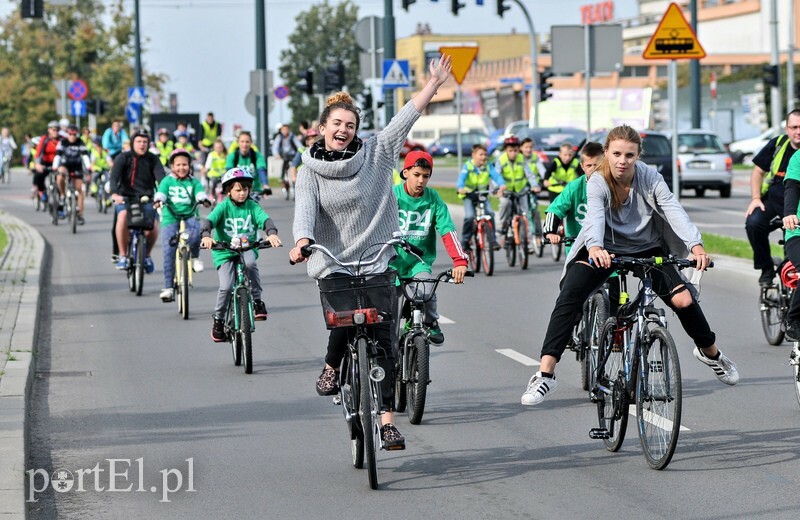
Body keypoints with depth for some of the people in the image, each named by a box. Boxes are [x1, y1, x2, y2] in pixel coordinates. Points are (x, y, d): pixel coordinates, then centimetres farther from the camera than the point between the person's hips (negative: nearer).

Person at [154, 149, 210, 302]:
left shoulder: (193, 182, 9)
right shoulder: (167, 181, 7)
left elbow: (199, 192, -7)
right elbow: (161, 192, -9)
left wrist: (203, 199, -30)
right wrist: (158, 200, -31)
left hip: (190, 216, 0)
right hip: (170, 217, 0)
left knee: (195, 233, -34)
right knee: (169, 253, -7)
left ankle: (195, 257, -3)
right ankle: (168, 287, 0)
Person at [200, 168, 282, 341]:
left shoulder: (252, 206, 2)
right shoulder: (223, 206, -4)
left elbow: (264, 219, -14)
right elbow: (210, 220, -18)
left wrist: (272, 233, -36)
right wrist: (206, 235, -40)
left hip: (247, 248, 1)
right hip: (224, 251, -1)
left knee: (250, 261, -35)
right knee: (226, 286, -18)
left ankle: (257, 300, -17)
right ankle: (218, 319, 8)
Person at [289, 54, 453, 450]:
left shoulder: (375, 153, 4)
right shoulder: (311, 169, 4)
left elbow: (406, 118, 1)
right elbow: (305, 208, -10)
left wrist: (434, 84, -6)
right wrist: (302, 241, -29)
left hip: (375, 262, 1)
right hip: (331, 263, -1)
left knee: (382, 339, -6)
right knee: (343, 323, -21)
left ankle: (387, 420, -5)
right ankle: (332, 367, 15)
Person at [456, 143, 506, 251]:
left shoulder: (488, 166, -8)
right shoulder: (468, 166, -15)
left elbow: (496, 175, -23)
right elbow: (462, 178, -30)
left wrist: (502, 185, -44)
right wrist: (461, 188, -52)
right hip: (469, 195, -2)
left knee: (490, 213, -19)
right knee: (469, 217, -21)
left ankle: (493, 240, -8)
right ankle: (465, 240, -2)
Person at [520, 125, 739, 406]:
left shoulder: (650, 178, -16)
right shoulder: (597, 183, -20)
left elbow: (674, 211, -28)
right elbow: (595, 216, -38)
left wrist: (696, 246, -46)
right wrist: (595, 247, -60)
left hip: (647, 250, 1)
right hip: (605, 250, -1)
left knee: (683, 299, -14)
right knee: (568, 298, -24)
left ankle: (710, 352, 18)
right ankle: (545, 375, -25)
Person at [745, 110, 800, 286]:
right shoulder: (778, 144, 0)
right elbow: (758, 171, 12)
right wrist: (755, 198, 0)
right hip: (772, 201, 2)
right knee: (753, 223, -25)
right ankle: (766, 269, -8)